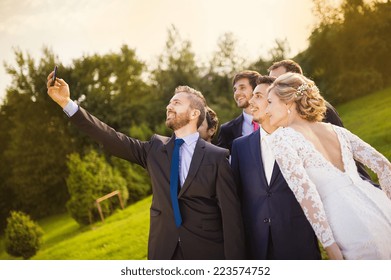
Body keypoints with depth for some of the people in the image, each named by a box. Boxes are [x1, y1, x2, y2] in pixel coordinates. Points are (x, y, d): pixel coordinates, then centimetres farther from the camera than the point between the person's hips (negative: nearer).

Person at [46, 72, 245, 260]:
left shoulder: (217, 157, -6)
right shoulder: (156, 148, 6)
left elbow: (231, 214, -8)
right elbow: (113, 139, -1)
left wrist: (234, 260, -12)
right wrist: (67, 103, -7)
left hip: (207, 252, -3)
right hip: (164, 250, 4)